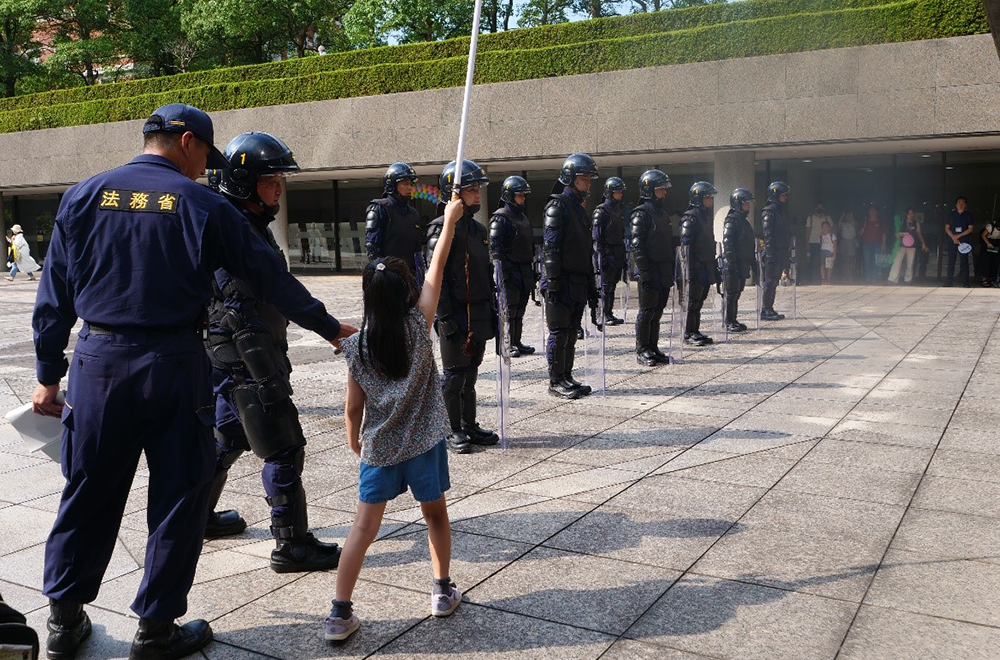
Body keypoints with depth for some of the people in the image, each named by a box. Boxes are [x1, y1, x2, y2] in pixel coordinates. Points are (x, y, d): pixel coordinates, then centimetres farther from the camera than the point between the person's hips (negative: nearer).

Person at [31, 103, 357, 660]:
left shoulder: (84, 197, 6)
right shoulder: (205, 206, -3)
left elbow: (54, 295, 6)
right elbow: (271, 277, 0)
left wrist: (49, 375, 13)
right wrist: (329, 327, 11)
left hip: (99, 362, 4)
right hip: (174, 364, -3)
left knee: (89, 491, 16)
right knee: (178, 495, 8)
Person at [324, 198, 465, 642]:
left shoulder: (357, 346, -5)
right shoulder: (418, 327, -10)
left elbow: (353, 407, 0)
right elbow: (436, 270, -2)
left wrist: (353, 440, 18)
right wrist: (450, 220, 6)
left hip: (377, 447, 1)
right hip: (423, 442, -1)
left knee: (364, 527, 6)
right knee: (435, 513, 20)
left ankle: (340, 613, 6)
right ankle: (443, 591, 29)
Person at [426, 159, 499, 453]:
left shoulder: (478, 228, 14)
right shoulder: (442, 227, -11)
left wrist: (492, 311, 17)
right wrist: (445, 317, -19)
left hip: (479, 315, 7)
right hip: (457, 315, -7)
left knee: (470, 373, 15)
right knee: (455, 375, 2)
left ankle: (470, 426, 24)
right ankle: (455, 431, 13)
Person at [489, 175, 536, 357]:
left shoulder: (522, 217, 18)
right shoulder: (500, 218, -9)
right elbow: (495, 247, -15)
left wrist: (531, 271, 21)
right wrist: (503, 272, -20)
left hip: (524, 272, 8)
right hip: (510, 272, -8)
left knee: (519, 309, 11)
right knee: (509, 310, -4)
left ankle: (516, 342, 19)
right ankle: (506, 344, 3)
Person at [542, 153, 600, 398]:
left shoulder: (579, 208, 19)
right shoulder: (557, 207, -9)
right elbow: (550, 248, -16)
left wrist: (591, 286, 20)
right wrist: (553, 283, -21)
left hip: (578, 283, 9)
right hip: (562, 281, -9)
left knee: (571, 332, 12)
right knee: (559, 333, -3)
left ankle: (567, 378, 20)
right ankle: (556, 381, 5)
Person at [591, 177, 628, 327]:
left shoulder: (620, 209, 15)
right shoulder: (601, 211, -9)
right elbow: (597, 237, -13)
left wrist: (623, 255, 17)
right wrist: (601, 256, -19)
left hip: (618, 253, 8)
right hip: (606, 252, -8)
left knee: (612, 284, 11)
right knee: (605, 285, -6)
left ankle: (609, 314, 17)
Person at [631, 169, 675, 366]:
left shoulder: (662, 213, 18)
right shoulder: (641, 213, -9)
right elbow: (637, 245, -15)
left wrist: (671, 271, 19)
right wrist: (644, 272, -20)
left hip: (663, 272, 8)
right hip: (650, 271, -8)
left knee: (657, 311, 11)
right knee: (647, 311, -3)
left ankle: (653, 348, 18)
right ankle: (642, 351, 5)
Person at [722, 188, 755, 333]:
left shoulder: (744, 220, 17)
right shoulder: (732, 220, -11)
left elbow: (750, 245, 24)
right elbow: (727, 243, -18)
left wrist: (753, 262, 22)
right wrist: (732, 263, -22)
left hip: (743, 263, 9)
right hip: (734, 264, -9)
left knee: (737, 293, 12)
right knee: (732, 293, -4)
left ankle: (733, 320, 19)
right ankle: (729, 322, 1)